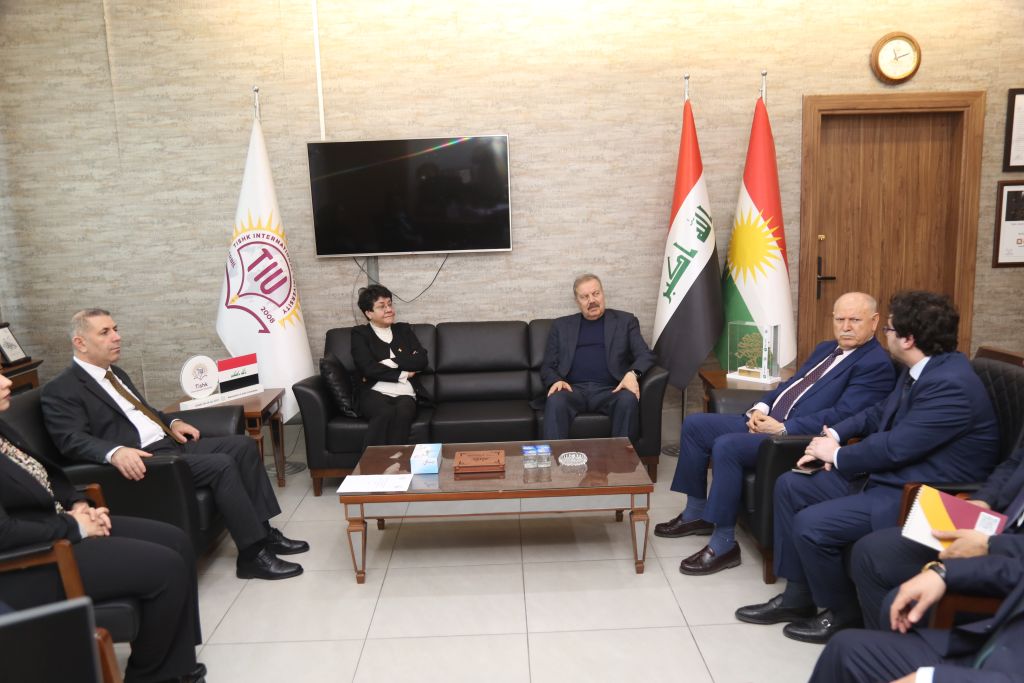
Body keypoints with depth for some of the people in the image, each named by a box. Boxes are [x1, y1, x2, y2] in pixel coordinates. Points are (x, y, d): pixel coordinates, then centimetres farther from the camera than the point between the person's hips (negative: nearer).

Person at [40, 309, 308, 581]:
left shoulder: (115, 373, 19)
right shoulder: (61, 390, -7)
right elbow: (72, 441, -19)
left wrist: (172, 422, 12)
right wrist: (115, 451, -37)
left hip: (170, 443, 9)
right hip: (140, 460, -9)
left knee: (243, 445, -2)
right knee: (221, 465, -25)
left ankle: (263, 531, 1)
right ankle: (253, 554, -16)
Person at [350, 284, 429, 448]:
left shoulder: (404, 329, 22)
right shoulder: (360, 333, 12)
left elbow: (422, 360, 7)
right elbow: (369, 368, -4)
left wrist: (390, 363, -5)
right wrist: (403, 374, -1)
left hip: (405, 394, 2)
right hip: (375, 393, -2)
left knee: (403, 412, -35)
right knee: (386, 413, -37)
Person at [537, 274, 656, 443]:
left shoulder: (625, 321, 17)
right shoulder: (561, 325, 19)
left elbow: (646, 354, 7)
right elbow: (547, 366, 15)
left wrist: (632, 373, -15)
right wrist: (555, 381, -9)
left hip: (609, 390, 0)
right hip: (573, 389, 0)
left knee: (628, 399, -33)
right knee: (555, 401, -33)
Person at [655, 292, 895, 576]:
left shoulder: (876, 364, -9)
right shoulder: (826, 349, 20)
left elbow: (841, 415, -20)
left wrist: (783, 429, -20)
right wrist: (761, 408, 3)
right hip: (768, 422, 10)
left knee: (726, 446, -30)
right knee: (695, 424, 4)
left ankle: (723, 544, -17)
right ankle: (696, 513, 16)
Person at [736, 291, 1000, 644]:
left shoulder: (951, 384, -25)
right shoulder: (923, 368, 6)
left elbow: (895, 447, -26)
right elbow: (879, 414, 17)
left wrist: (837, 455, -10)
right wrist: (833, 436, 2)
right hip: (886, 474, 11)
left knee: (811, 524, -21)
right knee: (790, 486, 6)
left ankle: (844, 613, 7)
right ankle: (798, 596, 14)